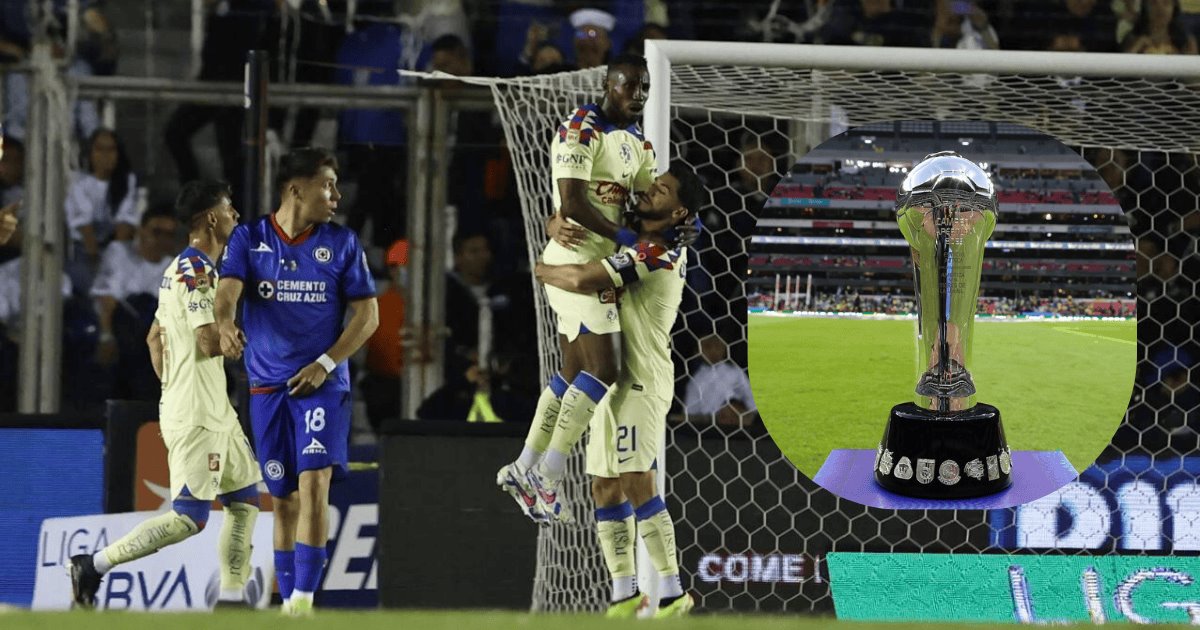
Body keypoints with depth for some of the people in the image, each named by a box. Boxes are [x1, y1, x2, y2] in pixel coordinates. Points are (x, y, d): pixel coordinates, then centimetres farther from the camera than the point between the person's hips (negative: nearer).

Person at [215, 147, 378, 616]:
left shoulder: (341, 243, 3)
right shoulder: (249, 238, 4)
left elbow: (367, 315, 3)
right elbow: (229, 288, -11)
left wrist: (325, 364, -9)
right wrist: (225, 323, -35)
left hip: (322, 384, -1)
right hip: (268, 385, 1)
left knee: (314, 482, -17)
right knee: (283, 500, 6)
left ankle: (304, 599, -19)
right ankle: (287, 604, 14)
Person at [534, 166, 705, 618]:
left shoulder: (654, 254, -16)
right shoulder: (635, 244, 14)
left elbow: (584, 280, -25)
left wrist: (542, 272, -5)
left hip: (642, 382, -10)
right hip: (617, 379, 10)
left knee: (637, 483, -15)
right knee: (605, 488, 8)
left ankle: (672, 592, -15)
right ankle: (624, 593, 10)